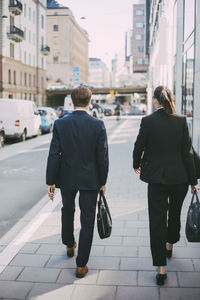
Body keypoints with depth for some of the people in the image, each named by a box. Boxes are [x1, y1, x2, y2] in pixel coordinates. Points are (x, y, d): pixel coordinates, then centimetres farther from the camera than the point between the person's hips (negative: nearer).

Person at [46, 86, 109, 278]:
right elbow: (102, 157, -9)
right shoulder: (98, 125, -11)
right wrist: (103, 182, 3)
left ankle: (69, 245, 47)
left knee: (67, 210, 27)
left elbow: (54, 155, -9)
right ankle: (81, 265, 13)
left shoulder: (60, 124, -10)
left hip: (66, 178, 2)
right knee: (87, 221, 7)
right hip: (90, 179, -1)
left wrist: (50, 182, 0)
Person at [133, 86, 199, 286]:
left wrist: (136, 165, 19)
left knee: (157, 219, 2)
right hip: (180, 177, 2)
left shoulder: (148, 121, -10)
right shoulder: (181, 121, -5)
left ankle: (161, 267, 2)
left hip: (157, 177, -2)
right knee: (175, 213, 24)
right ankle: (169, 245, 48)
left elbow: (139, 147, -2)